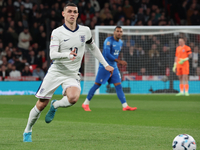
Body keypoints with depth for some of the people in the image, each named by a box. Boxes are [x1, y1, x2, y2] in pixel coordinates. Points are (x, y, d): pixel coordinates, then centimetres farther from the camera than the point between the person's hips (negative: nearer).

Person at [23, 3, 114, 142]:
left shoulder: (85, 31, 3)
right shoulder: (57, 32, -7)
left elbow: (93, 47, 21)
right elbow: (52, 54, -18)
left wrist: (105, 64, 19)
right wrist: (68, 54, -37)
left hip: (72, 74, 2)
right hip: (56, 72, -1)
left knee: (73, 98, -30)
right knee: (41, 105, -2)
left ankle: (55, 105, 3)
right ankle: (27, 131, 21)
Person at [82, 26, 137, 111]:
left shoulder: (120, 42, 11)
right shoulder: (109, 40, -15)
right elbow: (107, 54, -23)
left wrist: (117, 62, 16)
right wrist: (120, 61, -23)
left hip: (114, 67, 7)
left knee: (118, 86, 0)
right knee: (97, 84, -4)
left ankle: (125, 106, -3)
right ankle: (85, 104, 6)